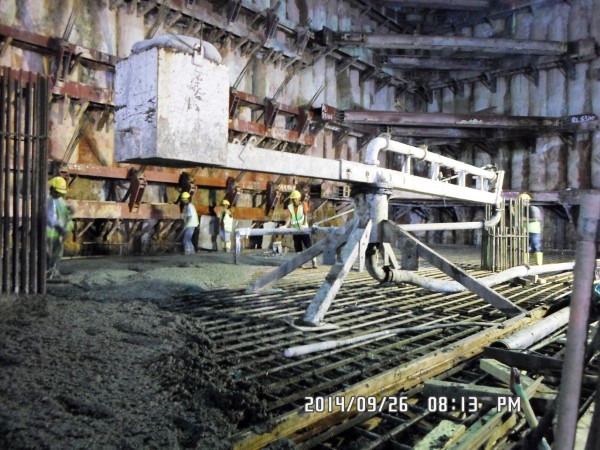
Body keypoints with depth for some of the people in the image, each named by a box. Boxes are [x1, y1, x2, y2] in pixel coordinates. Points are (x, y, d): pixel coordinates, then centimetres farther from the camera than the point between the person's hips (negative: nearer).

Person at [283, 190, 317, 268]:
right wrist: (286, 225, -27)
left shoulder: (303, 204, -4)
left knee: (309, 246, -7)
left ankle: (314, 262, -8)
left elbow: (306, 214, -17)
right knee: (297, 247, 8)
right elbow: (289, 217, -7)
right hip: (295, 230, 4)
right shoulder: (290, 207, 3)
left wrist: (305, 224, -35)